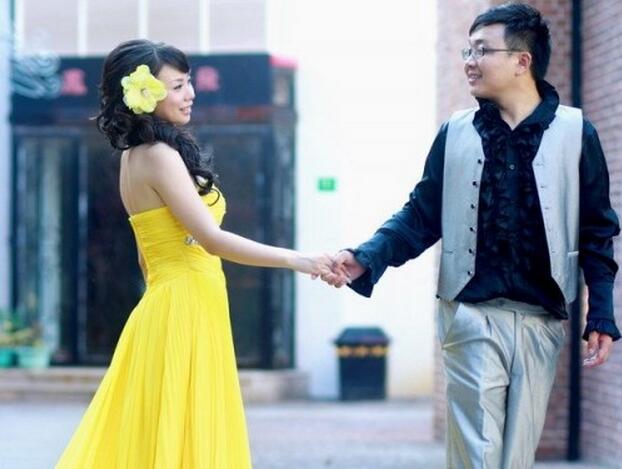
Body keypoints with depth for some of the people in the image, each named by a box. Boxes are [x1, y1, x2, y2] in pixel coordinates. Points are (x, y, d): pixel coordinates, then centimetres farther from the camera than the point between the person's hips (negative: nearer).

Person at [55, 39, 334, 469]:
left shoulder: (136, 155, 14)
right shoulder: (160, 156, -14)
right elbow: (212, 239, -20)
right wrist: (294, 260, -19)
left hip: (166, 308, 9)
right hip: (184, 314, -9)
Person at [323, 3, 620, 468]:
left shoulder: (575, 132, 1)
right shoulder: (456, 132, 6)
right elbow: (421, 218, 6)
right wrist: (365, 260, -10)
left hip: (541, 320, 0)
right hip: (473, 316, 0)